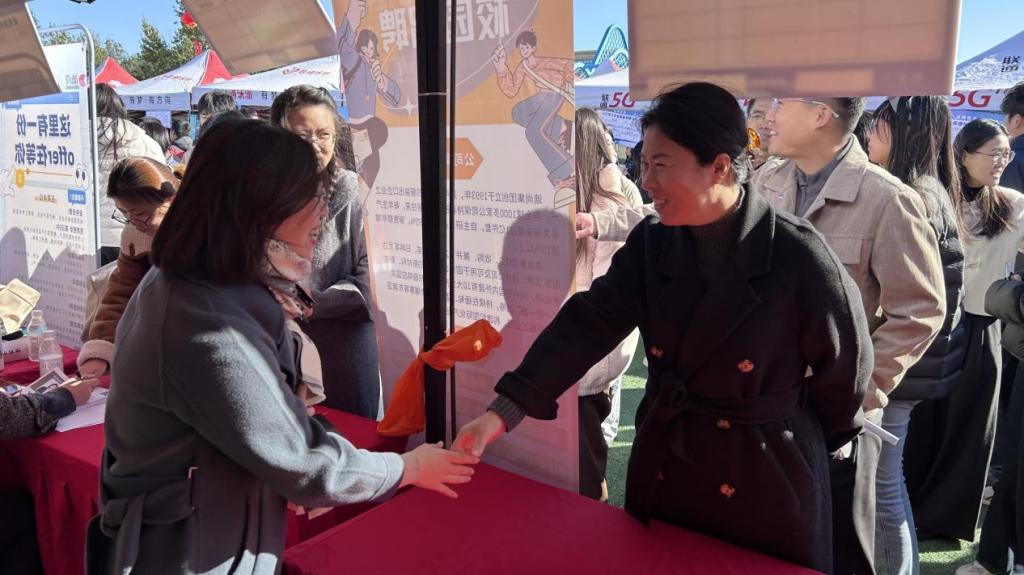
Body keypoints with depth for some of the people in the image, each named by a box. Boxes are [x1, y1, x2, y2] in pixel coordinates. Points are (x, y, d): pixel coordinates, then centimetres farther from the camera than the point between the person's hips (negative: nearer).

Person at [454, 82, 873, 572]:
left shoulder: (798, 257, -19)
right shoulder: (650, 243, -5)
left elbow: (844, 368, -7)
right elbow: (589, 323, -11)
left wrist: (804, 436, 8)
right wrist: (505, 412, -19)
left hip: (766, 480, -4)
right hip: (663, 469, 4)